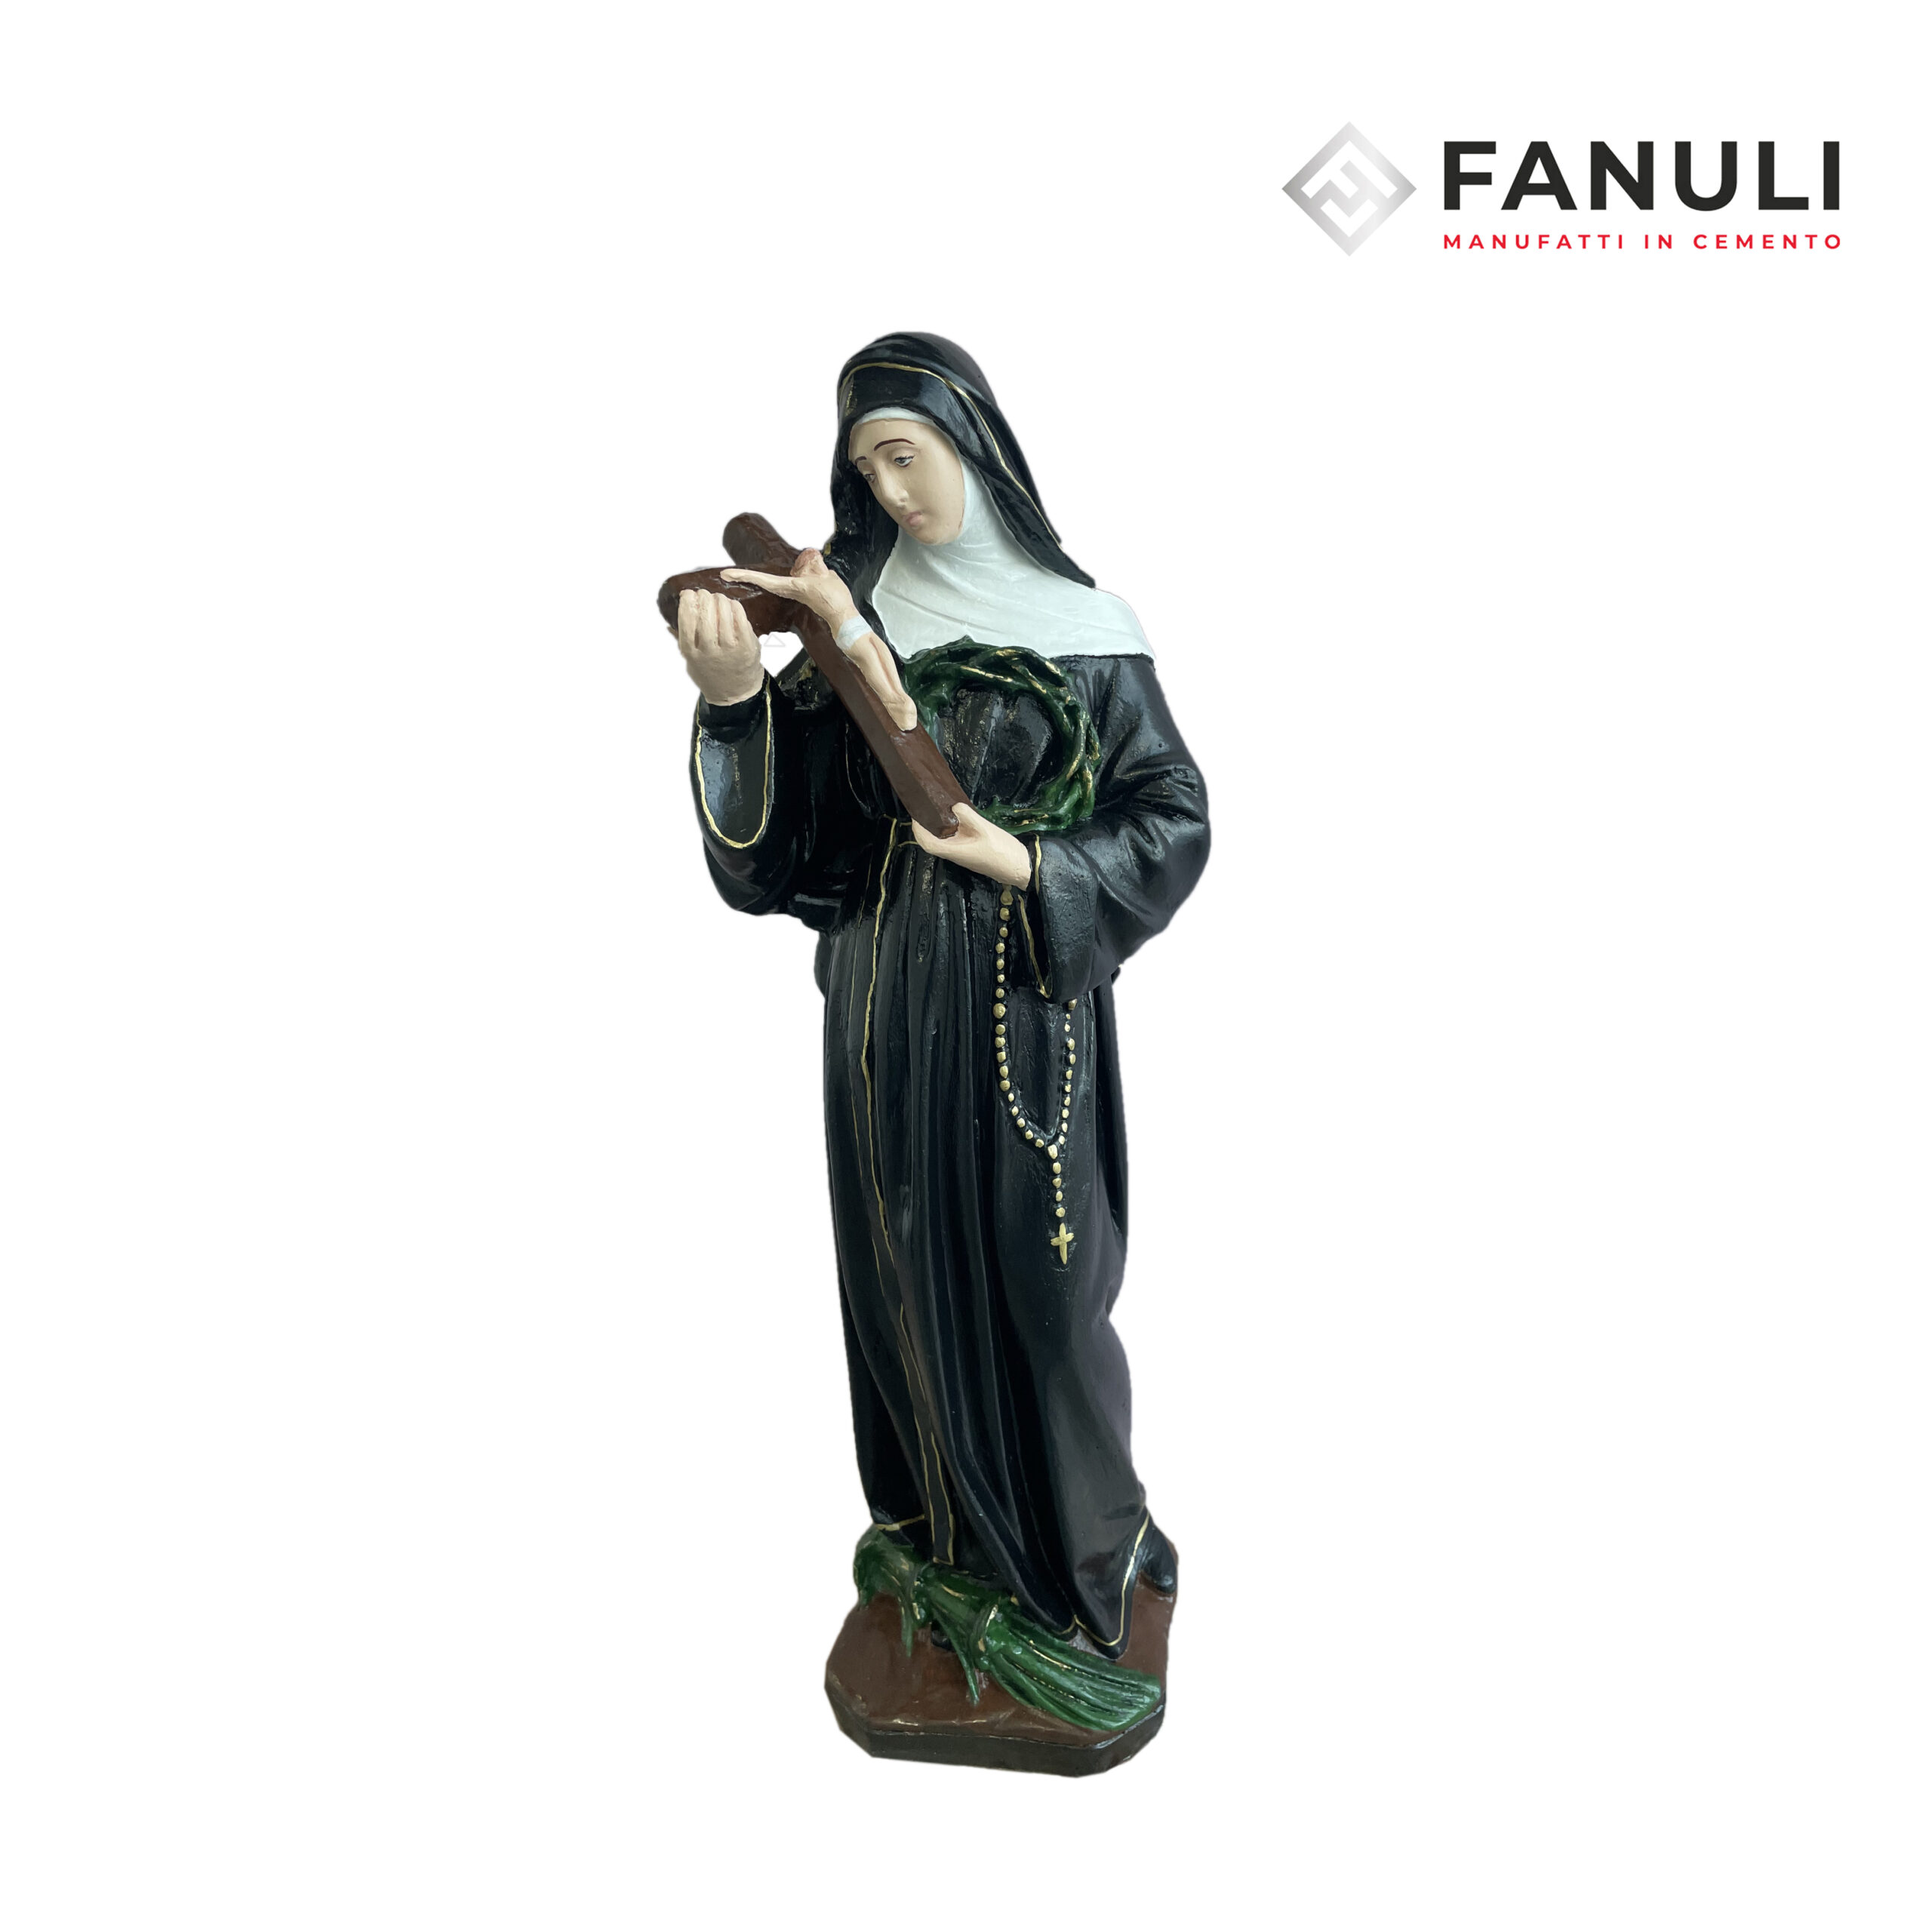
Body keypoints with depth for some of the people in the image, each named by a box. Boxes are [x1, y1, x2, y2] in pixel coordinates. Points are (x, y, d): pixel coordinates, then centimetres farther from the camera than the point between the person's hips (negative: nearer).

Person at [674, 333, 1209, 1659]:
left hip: (1026, 1000, -2)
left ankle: (1088, 1540, 31)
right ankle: (952, 1532, 34)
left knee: (1041, 1266, 6)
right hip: (888, 998, 3)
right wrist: (737, 701, -24)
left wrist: (1033, 866, -15)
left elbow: (1177, 818, -1)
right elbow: (787, 824, -6)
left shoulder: (1082, 628, -3)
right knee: (914, 1262, 12)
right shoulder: (853, 614, 2)